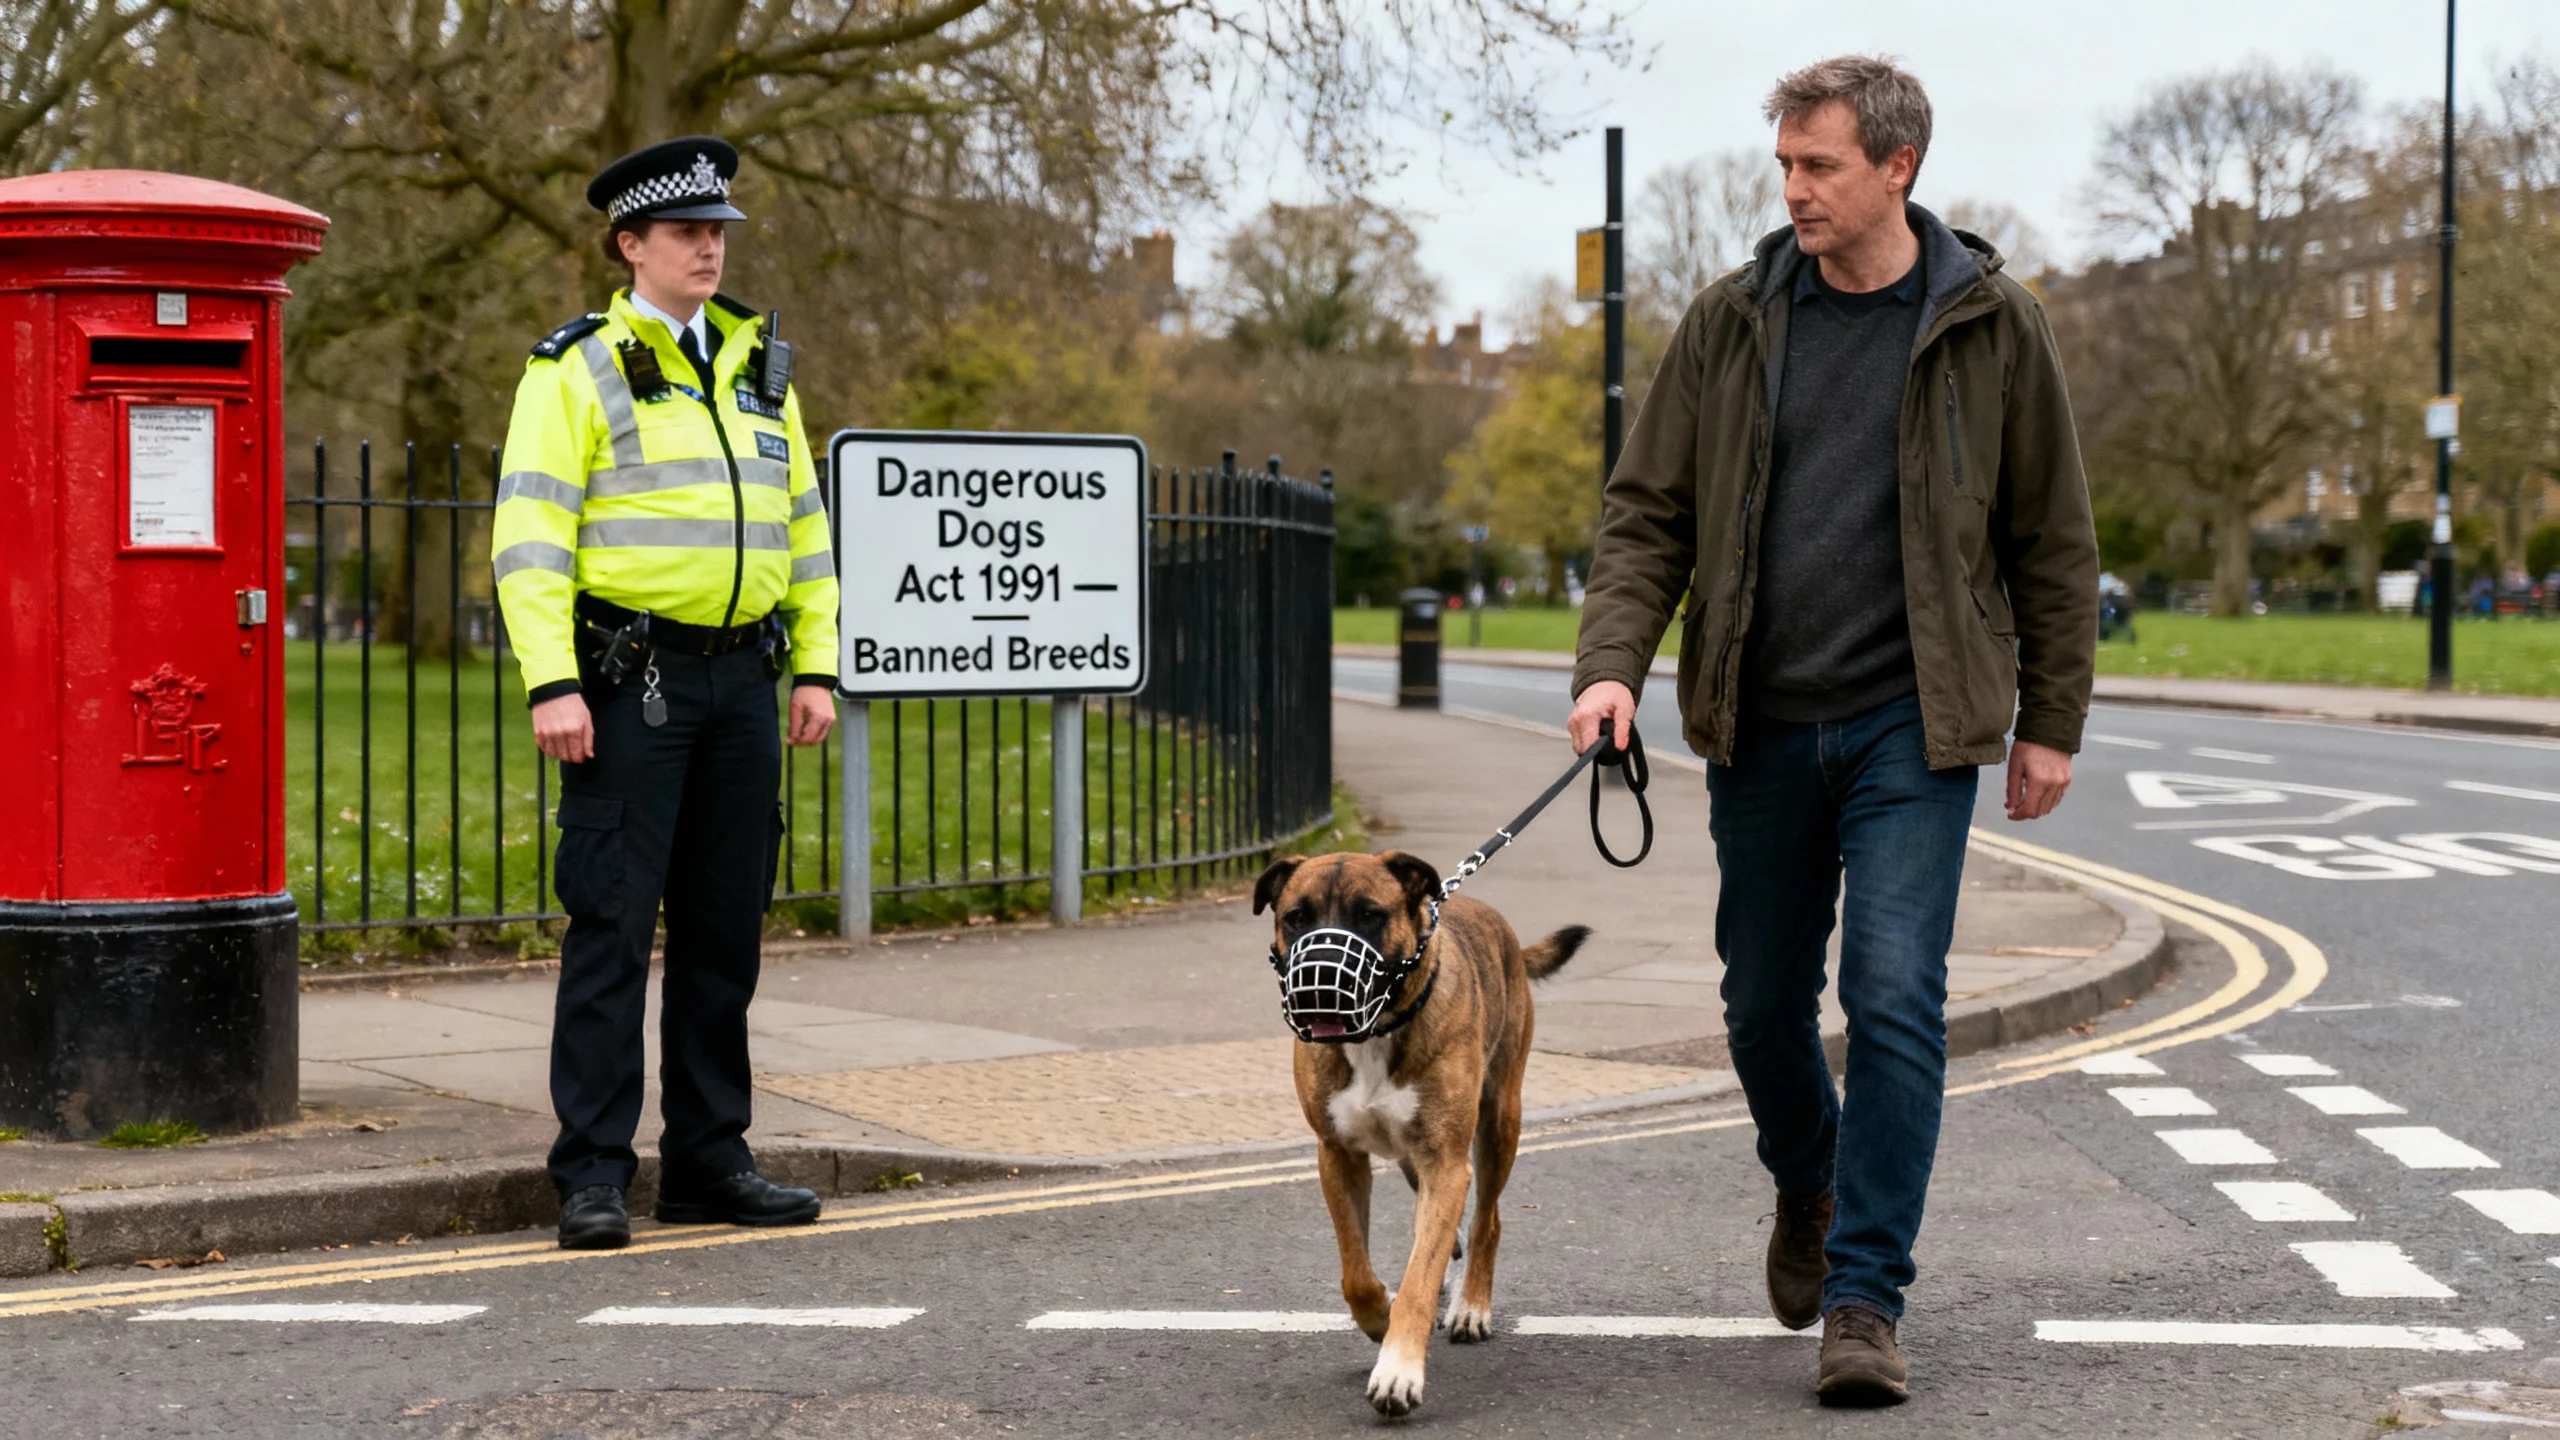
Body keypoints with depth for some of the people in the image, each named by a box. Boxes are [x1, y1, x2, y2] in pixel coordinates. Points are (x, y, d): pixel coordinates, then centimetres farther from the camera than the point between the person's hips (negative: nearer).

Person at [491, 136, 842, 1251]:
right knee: (612, 923, -6)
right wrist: (550, 684, -18)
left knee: (726, 927, 9)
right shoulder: (577, 371, -3)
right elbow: (530, 536, -9)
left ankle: (709, 1160, 16)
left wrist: (816, 668, 10)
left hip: (741, 676, 6)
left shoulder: (757, 367, 15)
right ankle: (594, 1175, -2)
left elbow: (802, 528, 18)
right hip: (629, 678, -6)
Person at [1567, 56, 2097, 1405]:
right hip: (1760, 724, 3)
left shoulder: (1990, 326, -2)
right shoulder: (1730, 321, 3)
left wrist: (2051, 720, 3)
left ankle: (1865, 1297, -5)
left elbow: (2051, 536, 4)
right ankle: (1808, 1188, 42)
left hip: (1913, 729, -3)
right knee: (1764, 1003, 12)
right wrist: (1611, 664, -10)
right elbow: (1646, 512, 5)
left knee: (1896, 998, -12)